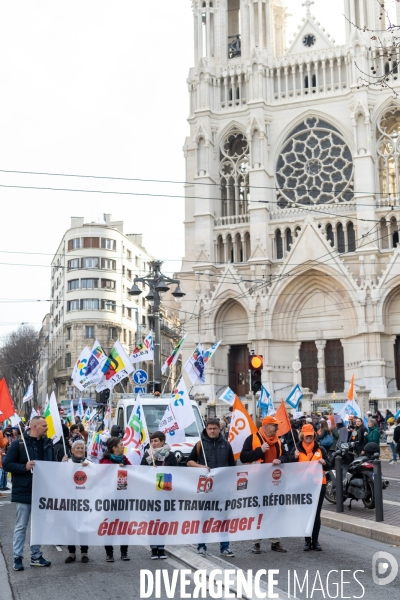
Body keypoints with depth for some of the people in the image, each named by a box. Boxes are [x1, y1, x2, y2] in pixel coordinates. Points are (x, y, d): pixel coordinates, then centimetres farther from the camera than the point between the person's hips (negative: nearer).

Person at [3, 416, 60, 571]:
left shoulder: (48, 443, 6)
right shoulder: (19, 444, -10)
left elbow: (53, 463, 17)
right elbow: (7, 464, -9)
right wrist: (24, 467, -21)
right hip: (24, 491, -5)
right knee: (21, 526, 3)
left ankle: (36, 556, 23)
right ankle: (17, 558, 12)